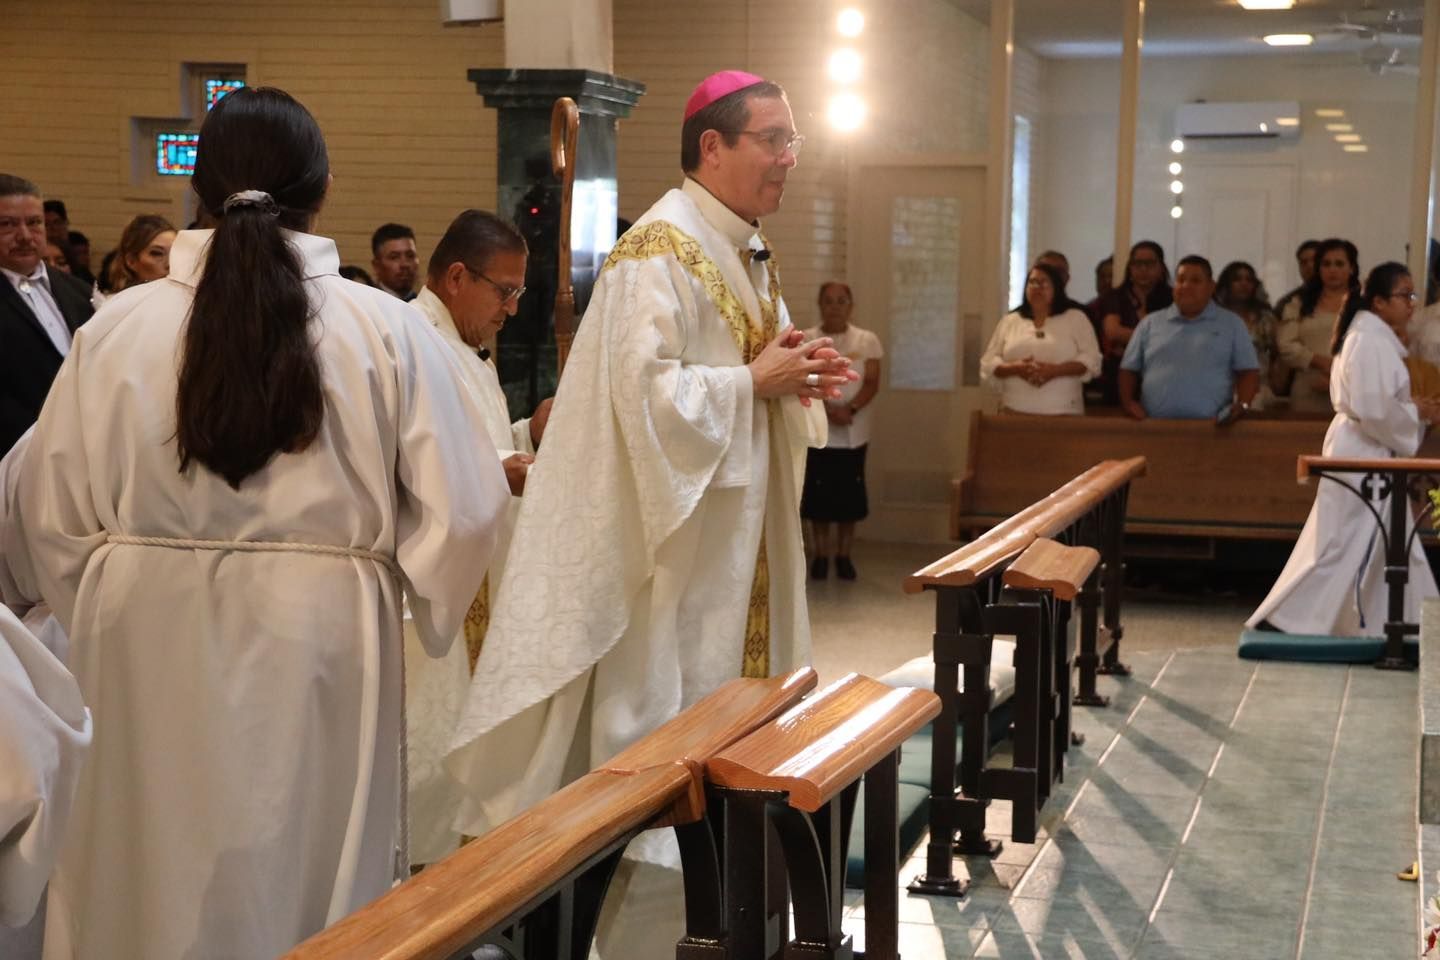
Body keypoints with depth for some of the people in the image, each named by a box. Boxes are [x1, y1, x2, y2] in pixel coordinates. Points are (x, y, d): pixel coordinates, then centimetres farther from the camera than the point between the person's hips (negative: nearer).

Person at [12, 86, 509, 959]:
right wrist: (415, 592, 12)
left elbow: (53, 509, -1)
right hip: (320, 642, -1)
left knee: (153, 876, 17)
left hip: (152, 646, 2)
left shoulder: (117, 328, -7)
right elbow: (463, 505, -8)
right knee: (309, 875, 15)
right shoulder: (387, 330, -11)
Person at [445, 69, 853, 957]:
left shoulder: (751, 255, 14)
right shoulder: (659, 252, -15)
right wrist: (756, 382, -18)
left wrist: (799, 381, -1)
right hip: (675, 539, -9)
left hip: (739, 535, 9)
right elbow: (646, 391, -24)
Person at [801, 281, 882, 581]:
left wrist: (850, 409, -18)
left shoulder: (867, 341, 5)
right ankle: (821, 555, 14)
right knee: (818, 496, 2)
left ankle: (844, 555, 14)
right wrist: (827, 409, -19)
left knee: (849, 496, 3)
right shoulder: (806, 340, 2)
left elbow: (872, 383, -1)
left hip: (854, 434, 1)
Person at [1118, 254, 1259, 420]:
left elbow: (1248, 371, 8)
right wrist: (1128, 401, 0)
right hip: (1155, 425, 1)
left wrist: (1242, 405, -10)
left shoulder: (1232, 324, 12)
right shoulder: (1150, 324, 16)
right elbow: (1128, 369, 17)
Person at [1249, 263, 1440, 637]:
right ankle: (1278, 620, -2)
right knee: (1341, 546, -6)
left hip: (1370, 455, 10)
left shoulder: (1374, 338, 14)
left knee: (1385, 548, 14)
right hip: (1361, 455, -10)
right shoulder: (1370, 343, -18)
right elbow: (1374, 410, -24)